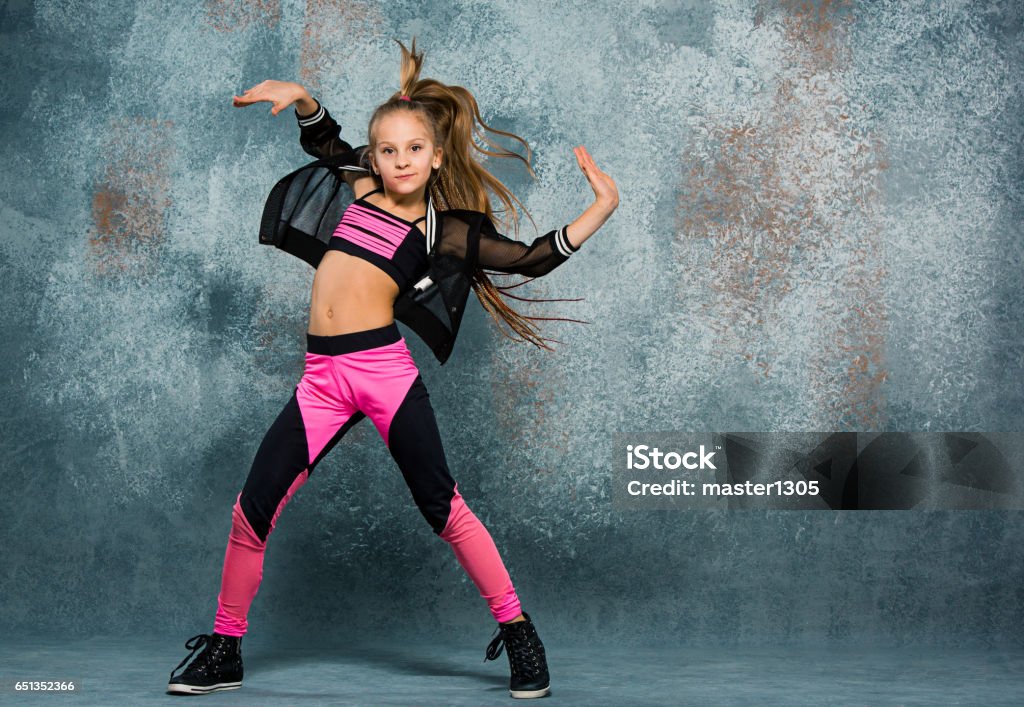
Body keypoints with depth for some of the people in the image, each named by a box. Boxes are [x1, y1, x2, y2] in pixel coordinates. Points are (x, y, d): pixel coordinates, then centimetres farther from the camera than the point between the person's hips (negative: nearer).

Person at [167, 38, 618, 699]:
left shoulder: (444, 230, 4)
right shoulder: (362, 186, 15)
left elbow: (533, 257, 2)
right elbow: (323, 137, 32)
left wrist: (603, 206, -2)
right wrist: (301, 96, 15)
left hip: (384, 368, -4)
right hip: (323, 377, 4)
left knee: (444, 506, -4)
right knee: (254, 509, 1)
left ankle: (518, 633, 10)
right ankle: (224, 651, 16)